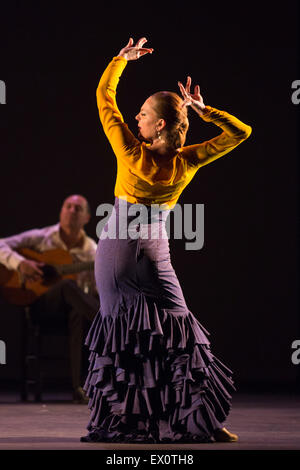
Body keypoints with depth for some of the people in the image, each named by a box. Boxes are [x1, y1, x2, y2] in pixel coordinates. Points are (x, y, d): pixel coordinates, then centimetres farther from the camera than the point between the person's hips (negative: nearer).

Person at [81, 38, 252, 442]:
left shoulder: (131, 153, -15)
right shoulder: (186, 163, -11)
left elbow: (104, 96, -5)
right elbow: (241, 132, -3)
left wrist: (122, 59, 7)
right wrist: (203, 111, -8)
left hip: (116, 251, -1)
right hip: (154, 254, 2)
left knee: (119, 333, 4)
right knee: (177, 332, 5)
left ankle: (118, 422, 4)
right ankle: (202, 422, 1)